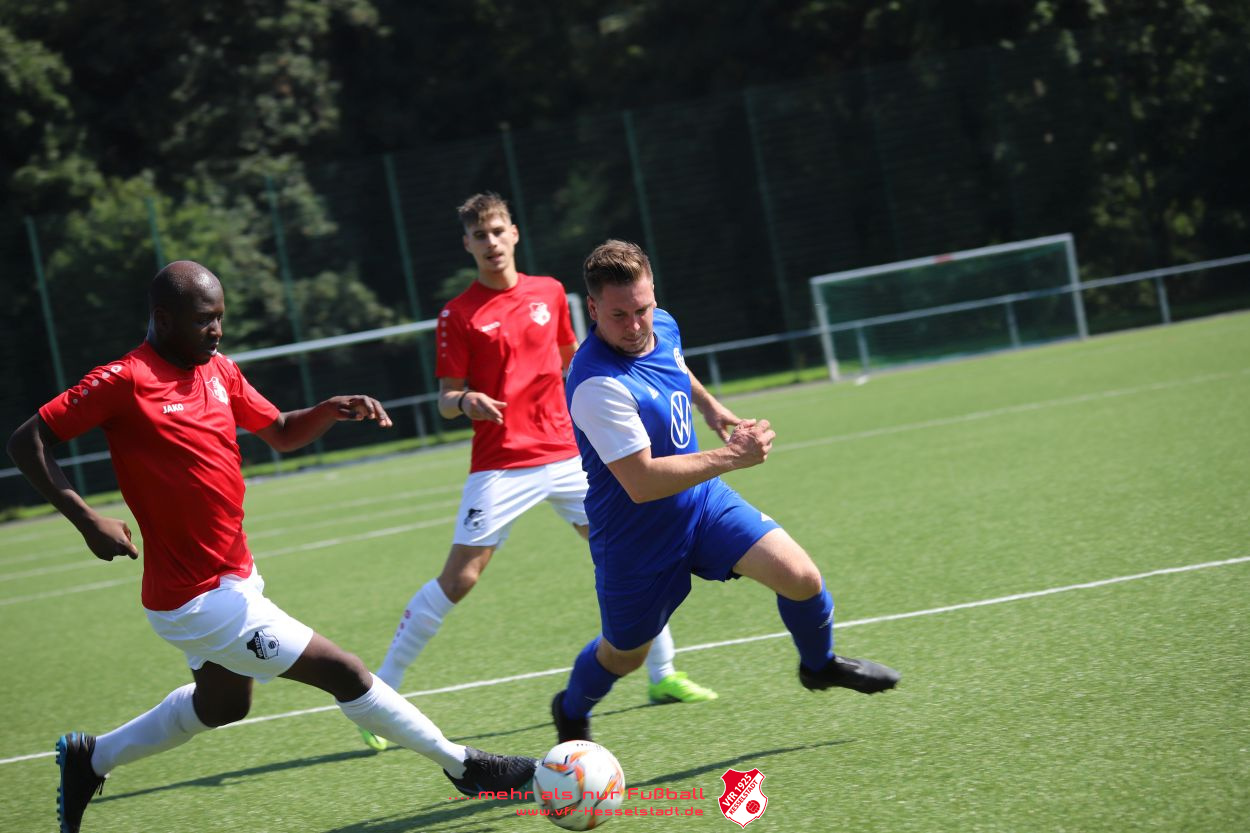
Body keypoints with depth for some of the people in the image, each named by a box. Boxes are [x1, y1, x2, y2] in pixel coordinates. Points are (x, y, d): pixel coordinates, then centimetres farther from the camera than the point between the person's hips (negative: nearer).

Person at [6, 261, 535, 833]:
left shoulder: (219, 371, 5)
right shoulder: (124, 381, -19)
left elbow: (282, 433, 16)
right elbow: (26, 441, -16)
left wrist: (332, 410, -5)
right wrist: (86, 519, -26)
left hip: (233, 577, 9)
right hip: (198, 601, -9)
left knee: (222, 704, 30)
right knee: (344, 673, -5)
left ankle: (89, 760, 42)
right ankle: (462, 766, 9)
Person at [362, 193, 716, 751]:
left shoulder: (549, 293, 9)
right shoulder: (458, 315, -4)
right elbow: (447, 400, -5)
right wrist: (464, 403, -25)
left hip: (563, 454, 5)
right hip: (500, 467, -4)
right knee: (458, 578, -11)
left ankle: (662, 675, 18)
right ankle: (379, 693, -2)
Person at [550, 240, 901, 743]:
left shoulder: (663, 326, -6)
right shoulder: (598, 386, -33)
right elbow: (641, 483, -35)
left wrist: (710, 406, 29)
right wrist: (732, 457, -34)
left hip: (703, 503, 6)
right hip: (636, 540, -6)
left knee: (801, 578, -9)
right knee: (623, 655, 13)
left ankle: (819, 665, 23)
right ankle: (571, 713, 47)